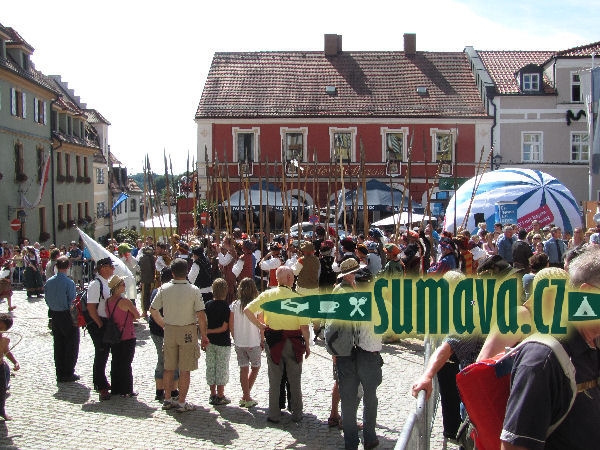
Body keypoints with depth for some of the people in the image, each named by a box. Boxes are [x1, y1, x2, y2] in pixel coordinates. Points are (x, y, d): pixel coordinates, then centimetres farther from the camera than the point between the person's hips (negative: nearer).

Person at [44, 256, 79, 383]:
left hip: (54, 315, 6)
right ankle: (68, 373, 8)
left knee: (58, 345, 14)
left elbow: (47, 300, 6)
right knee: (71, 344, 7)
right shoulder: (69, 283, -19)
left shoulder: (49, 282, -1)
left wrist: (53, 309, 16)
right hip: (67, 315, -6)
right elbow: (72, 302, -17)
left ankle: (60, 374, 20)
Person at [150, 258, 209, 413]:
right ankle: (182, 403, 10)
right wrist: (203, 335, -2)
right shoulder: (193, 290, -13)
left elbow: (153, 310, 3)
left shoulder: (164, 289, -4)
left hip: (169, 331, 3)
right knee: (185, 370, 5)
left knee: (168, 368, 15)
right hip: (188, 332, -3)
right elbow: (201, 315, -13)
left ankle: (167, 400, 24)